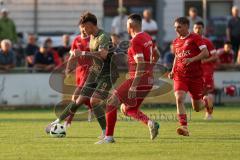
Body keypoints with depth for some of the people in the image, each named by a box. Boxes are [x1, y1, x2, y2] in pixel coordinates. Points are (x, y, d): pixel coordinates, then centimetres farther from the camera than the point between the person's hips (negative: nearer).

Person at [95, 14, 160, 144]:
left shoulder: (136, 41, -17)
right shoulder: (147, 37, 10)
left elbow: (141, 65, -24)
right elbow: (156, 56, 22)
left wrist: (133, 87, -25)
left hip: (138, 80, -9)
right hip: (148, 81, 9)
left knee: (112, 103, -4)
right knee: (129, 109, 20)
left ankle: (109, 137, -5)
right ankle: (150, 123, -2)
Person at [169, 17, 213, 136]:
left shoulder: (195, 38, -6)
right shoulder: (176, 42, 12)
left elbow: (205, 53, -15)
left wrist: (192, 59, -28)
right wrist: (173, 71, 12)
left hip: (196, 76, -3)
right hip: (180, 76, 3)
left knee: (197, 108, 6)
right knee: (179, 99, -24)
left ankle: (206, 101, 42)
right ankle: (184, 127, -25)